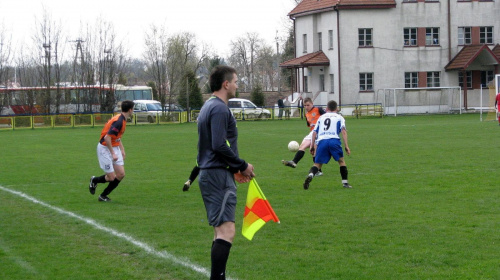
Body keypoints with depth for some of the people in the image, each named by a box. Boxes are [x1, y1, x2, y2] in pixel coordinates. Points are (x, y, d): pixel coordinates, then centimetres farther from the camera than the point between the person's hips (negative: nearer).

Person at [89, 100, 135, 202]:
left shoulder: (122, 120, 8)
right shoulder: (118, 121, -24)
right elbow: (107, 137, -28)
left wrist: (122, 150, 16)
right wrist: (113, 154, -24)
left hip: (114, 148, 9)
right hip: (105, 148, -9)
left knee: (121, 175, 0)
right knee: (111, 177, -7)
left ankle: (103, 196, 13)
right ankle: (94, 180, 24)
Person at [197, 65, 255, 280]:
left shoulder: (209, 107, 18)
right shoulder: (220, 109, -13)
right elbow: (220, 145, -22)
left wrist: (235, 169, 17)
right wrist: (242, 166, -11)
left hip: (208, 173, 11)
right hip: (219, 175, -11)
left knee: (221, 230, 14)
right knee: (226, 231, -14)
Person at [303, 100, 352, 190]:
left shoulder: (321, 117, 27)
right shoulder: (339, 117, 19)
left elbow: (314, 132, 19)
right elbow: (343, 131, 5)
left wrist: (312, 145, 20)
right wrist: (346, 146, 1)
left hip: (321, 141, 2)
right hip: (334, 140, -2)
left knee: (317, 164, 4)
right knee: (341, 161, 16)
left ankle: (310, 175, -26)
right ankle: (345, 182, 11)